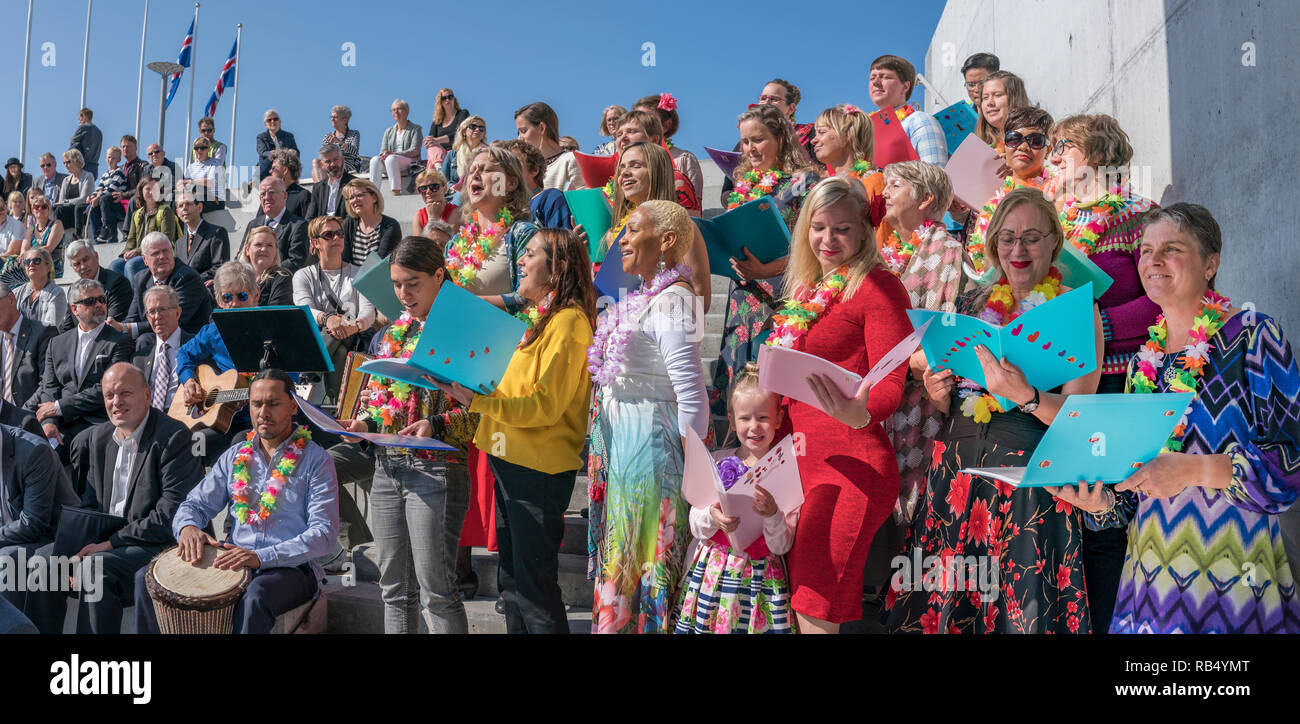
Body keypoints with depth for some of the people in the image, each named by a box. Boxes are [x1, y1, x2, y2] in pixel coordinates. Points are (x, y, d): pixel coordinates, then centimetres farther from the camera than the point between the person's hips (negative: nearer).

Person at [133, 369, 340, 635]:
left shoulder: (315, 459, -2)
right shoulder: (235, 456, 15)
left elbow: (323, 533, -11)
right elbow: (195, 504, 14)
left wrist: (261, 557, -23)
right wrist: (188, 527, -12)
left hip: (292, 567, -5)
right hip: (234, 562, 5)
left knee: (256, 596, -38)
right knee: (147, 578, -10)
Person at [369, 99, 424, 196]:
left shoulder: (415, 129, 7)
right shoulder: (389, 131, 24)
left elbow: (415, 151, -7)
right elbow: (382, 151, 17)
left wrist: (394, 154, -17)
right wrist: (384, 154, -10)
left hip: (410, 162, -4)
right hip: (391, 162, 4)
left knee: (391, 159, -36)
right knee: (375, 159, -27)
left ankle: (396, 193, -46)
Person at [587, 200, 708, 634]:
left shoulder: (671, 301, -17)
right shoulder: (646, 298, 13)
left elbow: (691, 393, -20)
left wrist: (691, 467, -18)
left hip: (649, 442, -9)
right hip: (621, 438, 10)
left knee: (639, 556, 0)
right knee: (620, 555, 16)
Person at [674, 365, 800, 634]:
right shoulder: (717, 462, 3)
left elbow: (781, 546, -7)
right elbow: (696, 528, 2)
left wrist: (772, 515, -25)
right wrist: (712, 516, -18)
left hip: (761, 576, -2)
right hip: (714, 571, 2)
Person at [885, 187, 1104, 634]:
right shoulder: (972, 305, 13)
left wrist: (1024, 396, -26)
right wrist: (938, 395, 0)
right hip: (957, 464, 4)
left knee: (1023, 609, -4)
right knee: (944, 601, 3)